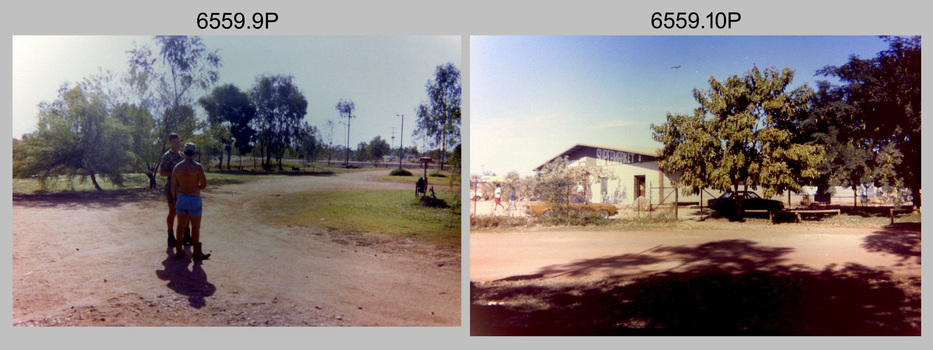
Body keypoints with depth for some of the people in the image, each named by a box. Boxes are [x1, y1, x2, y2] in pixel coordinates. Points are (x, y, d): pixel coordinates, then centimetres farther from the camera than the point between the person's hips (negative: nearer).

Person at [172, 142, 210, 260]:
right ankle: (197, 252, 4)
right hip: (194, 199, -5)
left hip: (181, 198, 5)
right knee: (196, 226, 1)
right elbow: (204, 184, -15)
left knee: (181, 225, 14)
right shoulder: (197, 167, -12)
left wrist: (175, 200, 16)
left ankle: (179, 250, 19)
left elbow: (173, 186, 5)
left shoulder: (177, 167, 3)